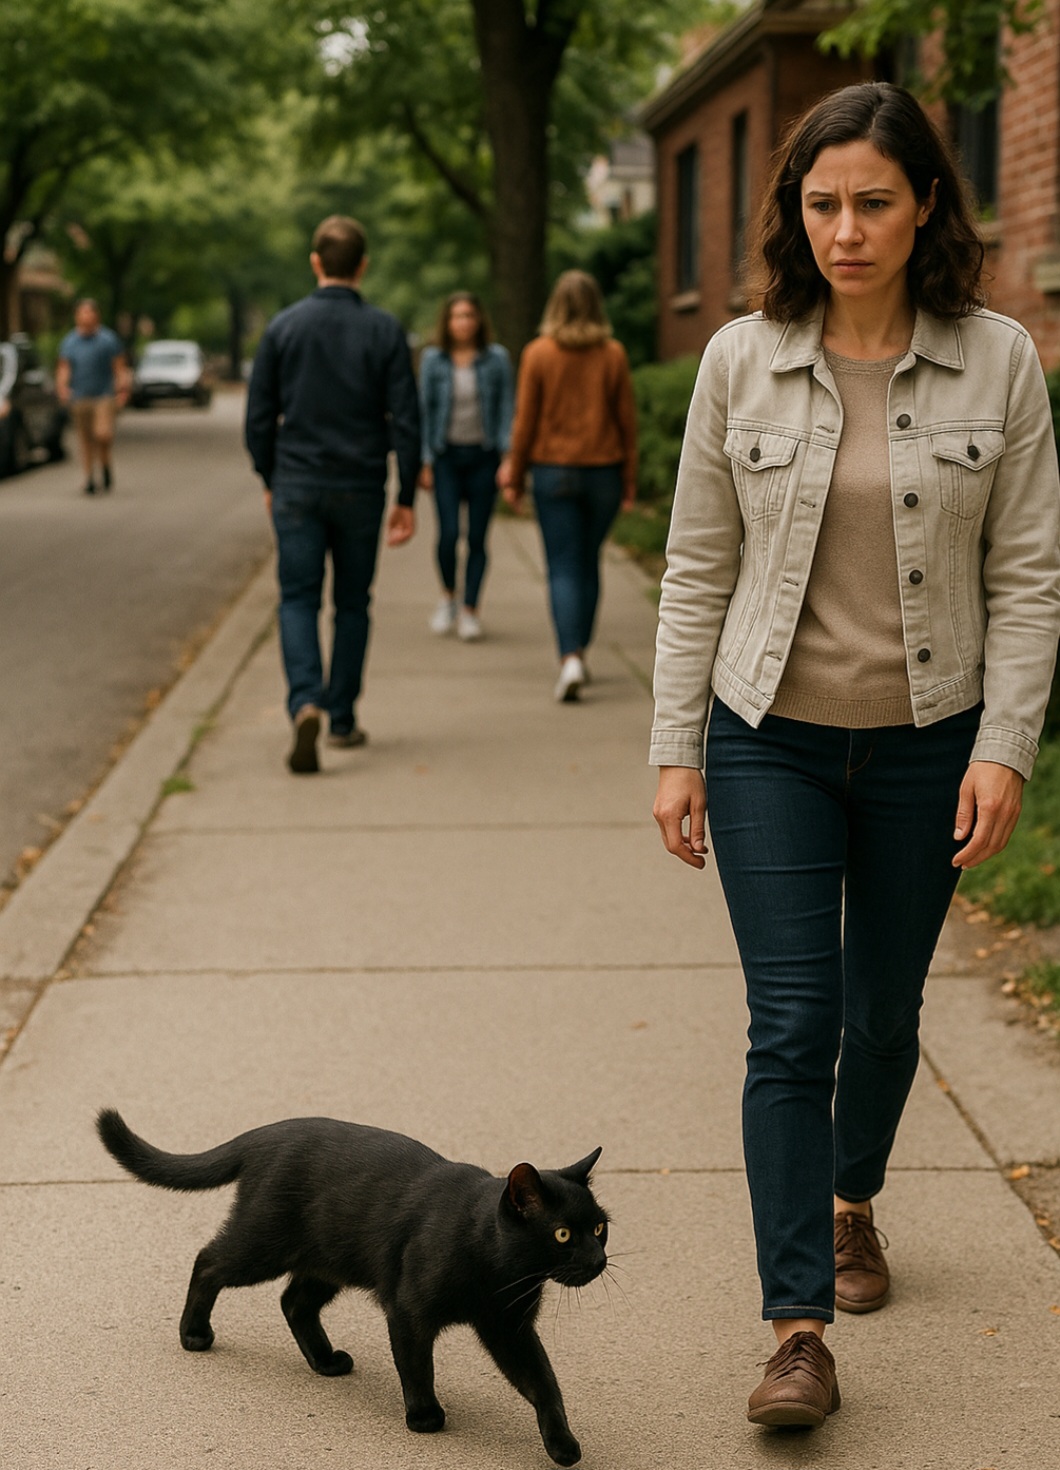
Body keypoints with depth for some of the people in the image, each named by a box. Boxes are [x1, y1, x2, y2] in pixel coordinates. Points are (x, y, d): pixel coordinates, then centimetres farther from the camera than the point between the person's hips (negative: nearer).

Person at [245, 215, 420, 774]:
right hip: (361, 490, 0)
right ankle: (342, 718, 19)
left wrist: (270, 481, 15)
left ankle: (305, 704, -20)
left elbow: (259, 417, 1)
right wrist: (406, 498, 1)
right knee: (352, 603, 14)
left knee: (298, 601, 2)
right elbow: (405, 421, -6)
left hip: (297, 487, 0)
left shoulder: (283, 327, -1)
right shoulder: (384, 330, -4)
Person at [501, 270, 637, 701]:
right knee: (589, 563, 15)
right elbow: (627, 419, 2)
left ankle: (570, 658, -18)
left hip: (554, 470, -2)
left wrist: (514, 475, 5)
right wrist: (629, 478, 10)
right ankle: (579, 651, 23)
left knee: (563, 567, -2)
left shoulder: (538, 354, -6)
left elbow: (525, 420, -4)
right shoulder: (613, 355, -1)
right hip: (603, 468, 2)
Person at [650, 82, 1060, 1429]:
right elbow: (697, 569, 2)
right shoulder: (741, 360, -3)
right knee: (791, 1025, -6)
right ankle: (798, 1329, -3)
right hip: (771, 738, 0)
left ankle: (852, 1203, 44)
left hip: (924, 745, 1)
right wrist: (673, 751, -1)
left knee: (884, 1012, 15)